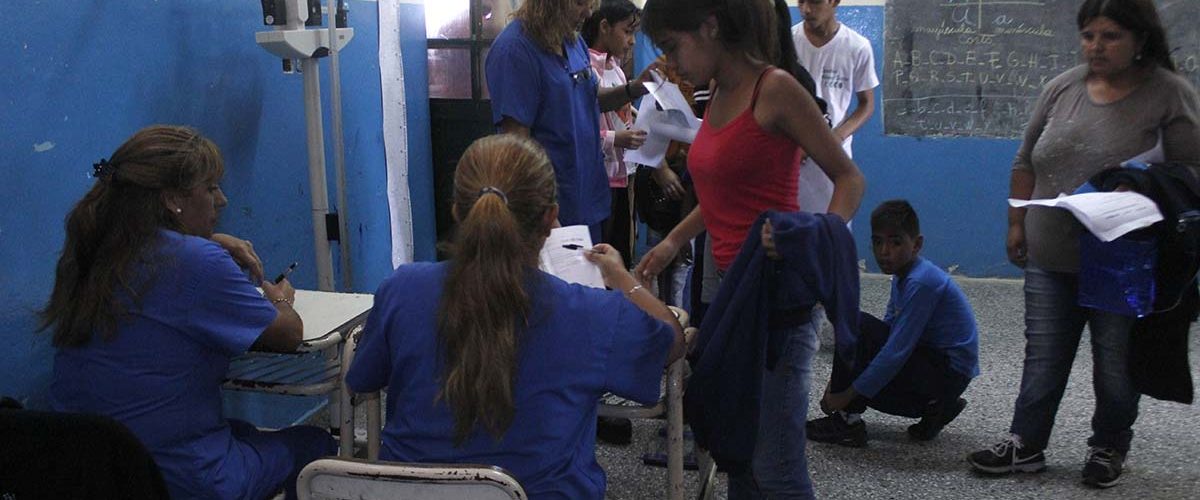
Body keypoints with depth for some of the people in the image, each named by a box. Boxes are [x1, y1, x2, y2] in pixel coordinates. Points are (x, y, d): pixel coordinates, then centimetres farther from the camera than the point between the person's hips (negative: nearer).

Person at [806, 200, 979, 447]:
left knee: (856, 326, -20)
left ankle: (847, 420, -15)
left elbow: (896, 351, -24)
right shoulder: (903, 277, 8)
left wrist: (847, 394, -19)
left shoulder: (921, 282, -21)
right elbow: (889, 332, 12)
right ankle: (935, 406, 12)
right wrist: (842, 378, 3)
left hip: (949, 372, -10)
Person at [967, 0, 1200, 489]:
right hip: (1050, 259, 4)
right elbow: (1025, 163, 12)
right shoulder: (1062, 88, 5)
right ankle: (1025, 444, 17)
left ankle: (1109, 448, 26)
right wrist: (1017, 224, 10)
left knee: (1116, 362, 9)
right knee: (1042, 358, 9)